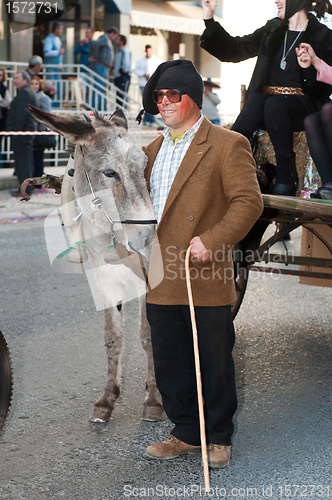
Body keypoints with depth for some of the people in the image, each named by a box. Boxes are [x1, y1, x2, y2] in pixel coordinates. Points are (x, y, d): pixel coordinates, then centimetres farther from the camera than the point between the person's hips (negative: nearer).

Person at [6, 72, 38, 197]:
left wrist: (17, 130, -19)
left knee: (22, 160, -8)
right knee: (27, 160, 13)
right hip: (29, 131, 11)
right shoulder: (30, 92, 20)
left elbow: (21, 115, -20)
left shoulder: (24, 93, -13)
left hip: (21, 131, -11)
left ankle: (25, 189, -8)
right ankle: (27, 188, 17)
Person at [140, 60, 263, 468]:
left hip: (206, 280, -6)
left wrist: (212, 240, -21)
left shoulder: (227, 145, -4)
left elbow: (248, 201, -11)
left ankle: (219, 438, 21)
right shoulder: (153, 150, 17)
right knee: (169, 365, 11)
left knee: (215, 365, 5)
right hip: (161, 281, 6)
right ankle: (186, 434, 26)